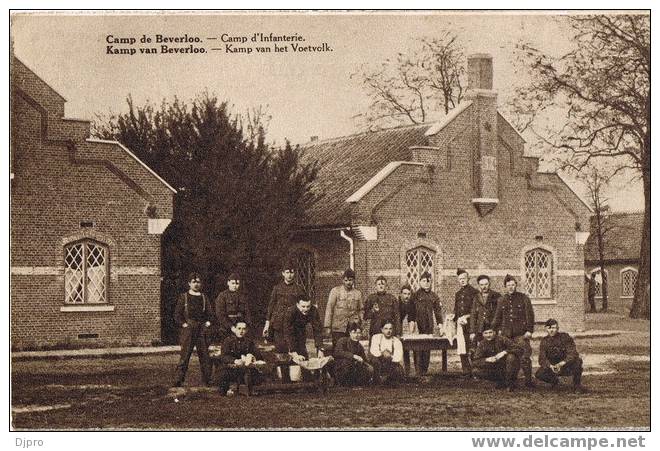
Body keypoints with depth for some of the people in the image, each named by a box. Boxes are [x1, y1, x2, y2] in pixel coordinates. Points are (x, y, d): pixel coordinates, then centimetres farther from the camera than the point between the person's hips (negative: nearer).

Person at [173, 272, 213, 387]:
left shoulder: (204, 298, 14)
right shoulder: (183, 297, 4)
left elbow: (209, 314, 18)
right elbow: (177, 315, 2)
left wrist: (207, 323, 3)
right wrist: (184, 324, -8)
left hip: (202, 330, 4)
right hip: (187, 331, -4)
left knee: (205, 357, 4)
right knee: (184, 356, -7)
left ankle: (207, 381, 12)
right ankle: (178, 382, -5)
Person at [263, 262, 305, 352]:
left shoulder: (298, 289, 7)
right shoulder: (277, 288, 8)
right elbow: (271, 305, 9)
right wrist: (267, 323, 4)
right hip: (278, 323, 1)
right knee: (280, 348, -3)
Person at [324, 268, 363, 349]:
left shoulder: (358, 293, 11)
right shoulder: (335, 291, 1)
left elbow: (361, 309, 22)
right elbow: (329, 309, -1)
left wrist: (359, 319, 4)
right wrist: (327, 326, -5)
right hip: (338, 328, -2)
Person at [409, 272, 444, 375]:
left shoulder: (434, 296, 12)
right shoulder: (416, 295, 3)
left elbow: (438, 311, 12)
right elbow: (411, 311, 0)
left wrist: (440, 324, 4)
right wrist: (411, 322, -11)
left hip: (429, 326, 3)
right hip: (418, 325, -3)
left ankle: (425, 370, 9)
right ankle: (418, 370, -8)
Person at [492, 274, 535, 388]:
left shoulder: (523, 298, 4)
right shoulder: (501, 300, 13)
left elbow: (530, 315, 0)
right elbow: (498, 317, 20)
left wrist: (529, 330, -7)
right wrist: (496, 329, 12)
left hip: (520, 334, -3)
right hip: (506, 334, 3)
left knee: (524, 357, -10)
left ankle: (528, 380, -2)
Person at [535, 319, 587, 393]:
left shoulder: (565, 337, -12)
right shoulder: (544, 341, -5)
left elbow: (573, 354, -22)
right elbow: (542, 359, -13)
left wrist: (561, 363, -37)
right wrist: (551, 366, -34)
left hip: (566, 366, -2)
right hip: (552, 367, 2)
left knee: (578, 361, -33)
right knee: (539, 374, -25)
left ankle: (577, 386, -14)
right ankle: (554, 381, 10)